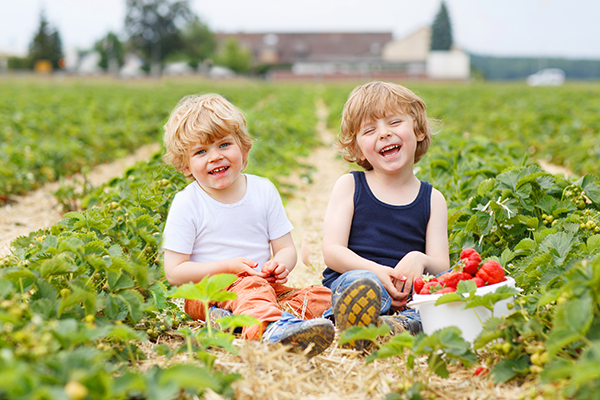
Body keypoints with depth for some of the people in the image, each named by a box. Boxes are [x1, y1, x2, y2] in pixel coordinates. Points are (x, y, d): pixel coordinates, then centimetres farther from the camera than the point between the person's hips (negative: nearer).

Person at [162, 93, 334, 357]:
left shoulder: (263, 190, 4)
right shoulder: (187, 204, -6)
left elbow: (286, 248, 8)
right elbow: (174, 272, -8)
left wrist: (281, 265, -17)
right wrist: (227, 266, -19)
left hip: (264, 286, 5)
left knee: (322, 296, -17)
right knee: (250, 286, -36)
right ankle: (270, 328, -68)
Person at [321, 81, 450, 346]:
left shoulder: (432, 199, 16)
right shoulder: (349, 186, 11)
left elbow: (442, 265, 7)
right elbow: (332, 251, 0)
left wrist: (420, 260, -19)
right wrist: (377, 271, -20)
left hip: (407, 287, 2)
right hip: (347, 280, -2)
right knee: (362, 282, -37)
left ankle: (400, 325, -52)